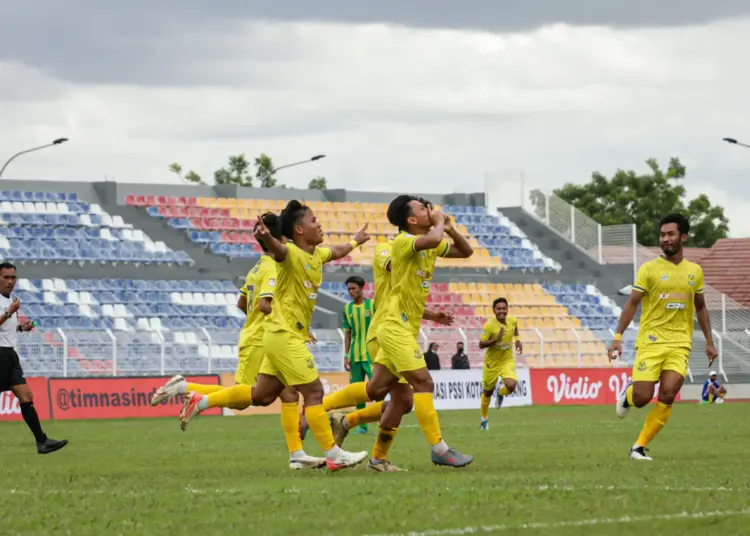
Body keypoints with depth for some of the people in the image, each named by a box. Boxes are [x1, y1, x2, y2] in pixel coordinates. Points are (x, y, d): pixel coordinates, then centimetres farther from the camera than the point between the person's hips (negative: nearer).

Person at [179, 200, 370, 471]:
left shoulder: (318, 254, 11)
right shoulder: (291, 253, -16)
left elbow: (336, 252, 35)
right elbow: (277, 249, -40)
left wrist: (355, 241, 52)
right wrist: (266, 237, -63)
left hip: (292, 337, 9)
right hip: (284, 336, -9)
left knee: (261, 395, 14)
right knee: (314, 391, -8)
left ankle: (200, 402, 23)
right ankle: (334, 455, -5)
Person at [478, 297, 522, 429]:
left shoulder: (513, 321, -8)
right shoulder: (489, 325, -21)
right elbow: (481, 345, -21)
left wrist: (517, 340, 6)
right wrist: (496, 339, -33)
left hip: (507, 361, 2)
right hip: (492, 362, -2)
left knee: (511, 385, -24)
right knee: (488, 392, 13)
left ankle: (501, 394, 15)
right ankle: (484, 419, 38)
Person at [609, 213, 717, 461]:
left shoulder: (695, 271, 10)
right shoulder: (649, 269, -2)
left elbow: (700, 307, 21)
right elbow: (632, 303, -3)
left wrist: (709, 341, 15)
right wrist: (618, 337, -12)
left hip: (680, 344, 2)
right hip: (650, 342, -2)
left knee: (667, 397, -14)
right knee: (642, 398, -11)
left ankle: (639, 447, -1)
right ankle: (628, 393, 28)